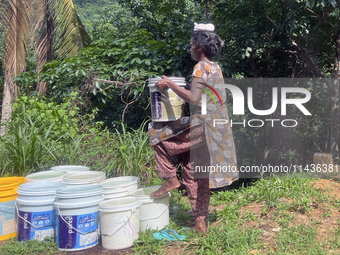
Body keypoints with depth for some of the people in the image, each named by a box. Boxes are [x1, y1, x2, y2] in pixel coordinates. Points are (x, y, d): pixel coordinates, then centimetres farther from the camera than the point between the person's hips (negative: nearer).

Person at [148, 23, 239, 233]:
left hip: (203, 126, -9)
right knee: (196, 173, 15)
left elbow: (193, 98, -24)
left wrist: (170, 84, -15)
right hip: (217, 126, 9)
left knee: (160, 135, 4)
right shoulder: (216, 68, 15)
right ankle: (201, 219, 22)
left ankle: (171, 179, 7)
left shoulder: (201, 68, -13)